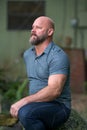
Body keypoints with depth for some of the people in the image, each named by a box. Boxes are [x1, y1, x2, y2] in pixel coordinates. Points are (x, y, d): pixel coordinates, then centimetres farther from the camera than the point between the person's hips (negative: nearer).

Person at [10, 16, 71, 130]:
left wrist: (24, 102, -29)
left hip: (58, 107, -7)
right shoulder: (27, 54, 13)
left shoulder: (58, 56, -14)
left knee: (26, 112, -36)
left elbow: (54, 90, -25)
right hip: (37, 105, 7)